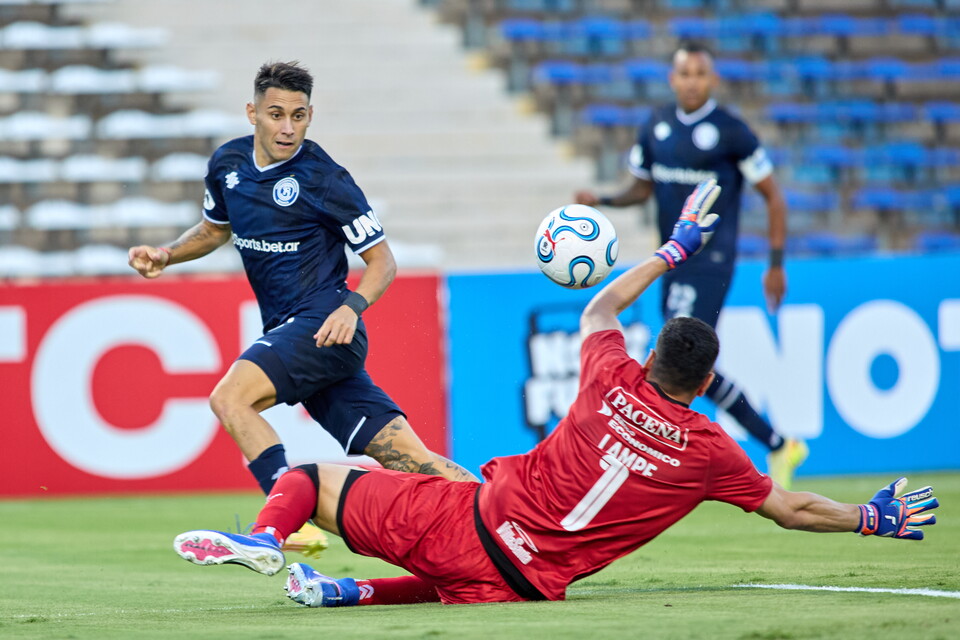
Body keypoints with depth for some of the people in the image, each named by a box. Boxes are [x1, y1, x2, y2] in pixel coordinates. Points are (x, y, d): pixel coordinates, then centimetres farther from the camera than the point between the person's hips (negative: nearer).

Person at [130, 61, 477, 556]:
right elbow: (215, 229, 28)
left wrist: (352, 307, -23)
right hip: (287, 331, 6)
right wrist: (166, 255, 11)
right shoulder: (228, 164, 8)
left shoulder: (322, 178, -11)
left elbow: (381, 260, -6)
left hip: (323, 327, -6)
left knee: (230, 397, -25)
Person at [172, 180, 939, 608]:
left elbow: (600, 309, 27)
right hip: (525, 584, 0)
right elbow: (793, 510, 12)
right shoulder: (709, 452, 0)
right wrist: (875, 518, 26)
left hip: (468, 518, 0)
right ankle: (346, 593, -1)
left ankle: (266, 538, -20)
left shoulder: (613, 384, 3)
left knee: (315, 477, 13)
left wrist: (675, 250, 37)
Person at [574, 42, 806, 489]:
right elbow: (643, 188, 19)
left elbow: (772, 197, -3)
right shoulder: (655, 128, 8)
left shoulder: (731, 132, -8)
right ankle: (779, 447, 20)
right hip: (673, 262, 7)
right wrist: (601, 200, 0)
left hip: (710, 263, -7)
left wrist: (776, 264, -6)